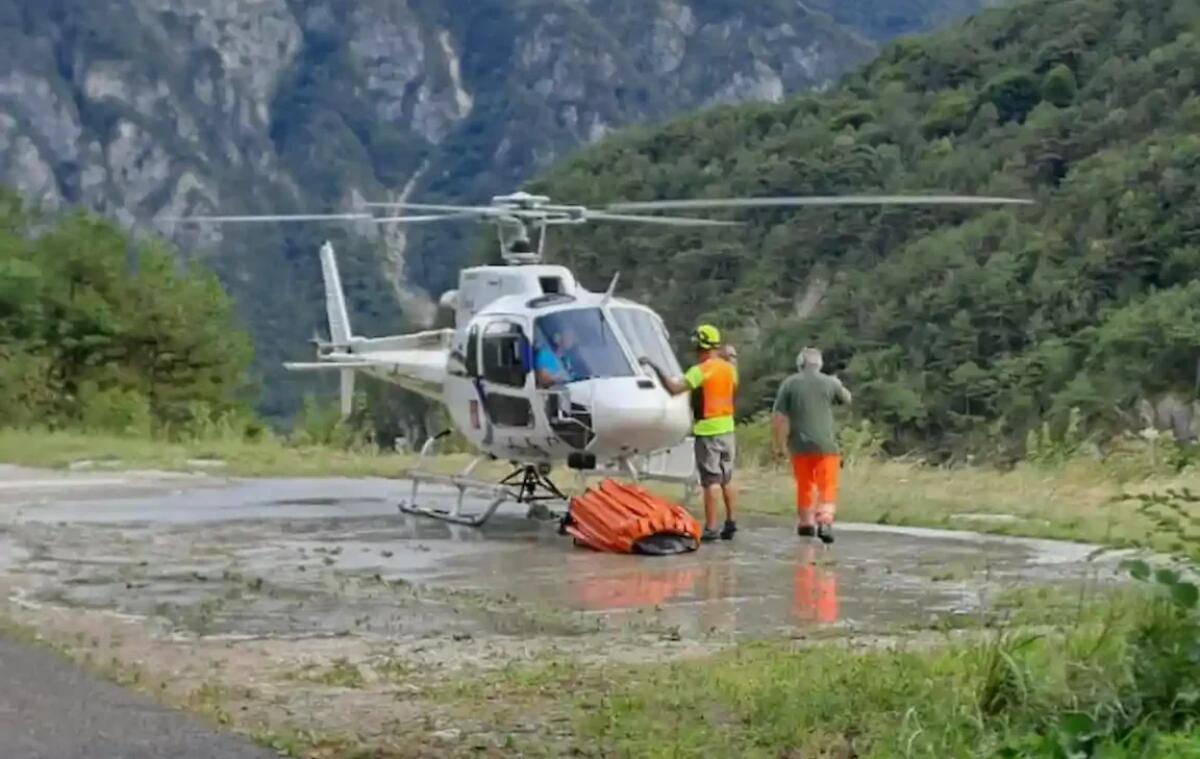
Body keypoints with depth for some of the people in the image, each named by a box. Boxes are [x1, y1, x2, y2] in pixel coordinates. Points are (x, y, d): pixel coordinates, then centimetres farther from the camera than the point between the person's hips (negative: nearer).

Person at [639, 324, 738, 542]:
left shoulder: (701, 371, -17)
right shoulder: (729, 368, 6)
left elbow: (674, 388, -27)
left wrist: (655, 367, -21)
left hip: (707, 431, -7)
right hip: (727, 428, 7)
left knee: (711, 480, -6)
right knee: (726, 477, 18)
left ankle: (711, 528, -6)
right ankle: (730, 521, 23)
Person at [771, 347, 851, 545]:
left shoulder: (789, 384, -1)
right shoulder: (829, 383, 0)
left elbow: (777, 417, -3)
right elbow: (847, 398, 20)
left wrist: (779, 443, 7)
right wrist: (839, 385, 40)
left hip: (800, 445, 2)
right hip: (825, 444, -2)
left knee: (804, 485, 16)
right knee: (827, 486, 1)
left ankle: (806, 523, 25)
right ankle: (825, 522, -17)